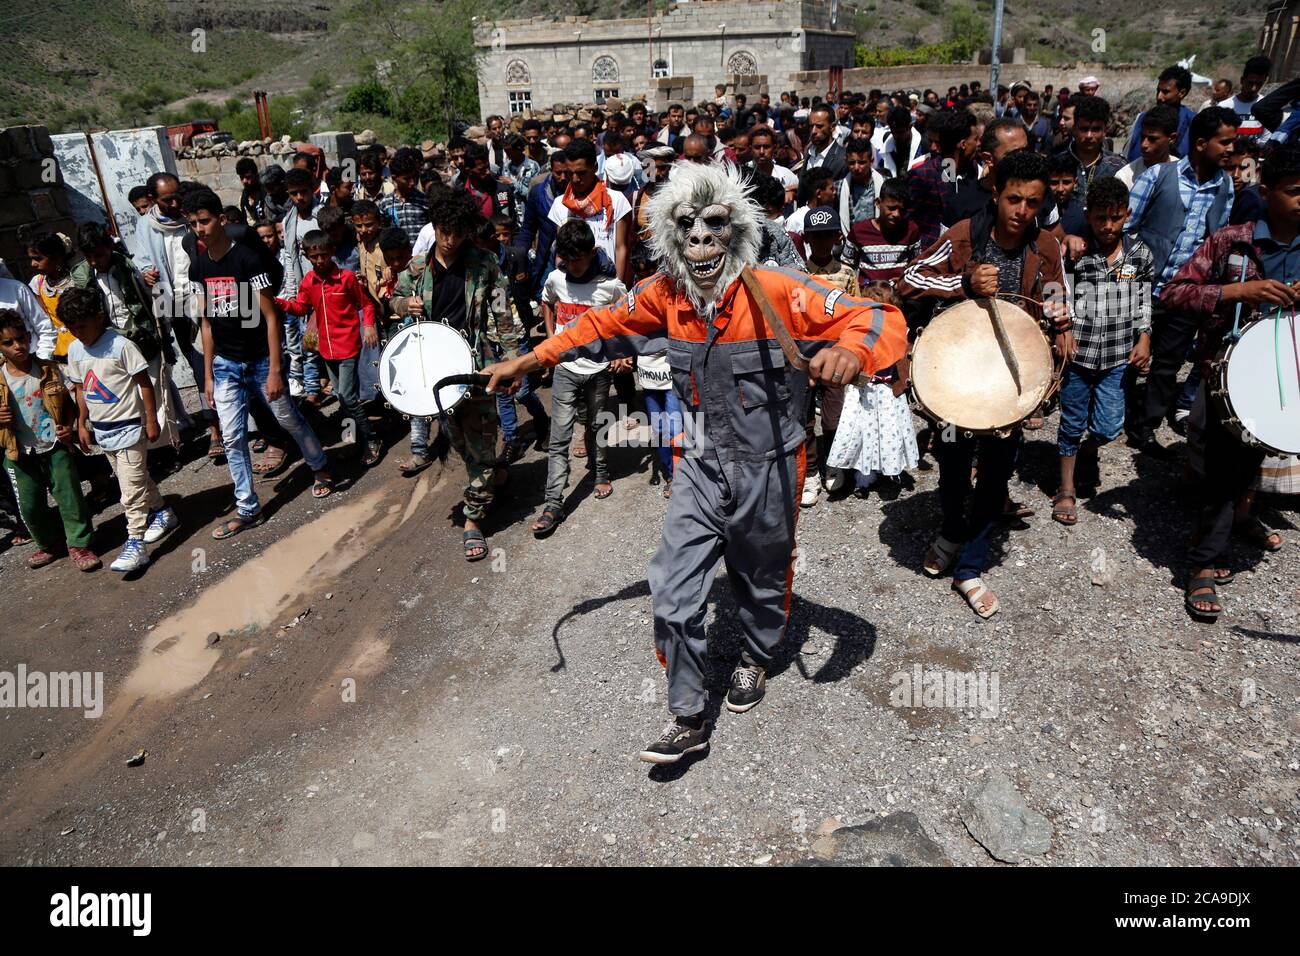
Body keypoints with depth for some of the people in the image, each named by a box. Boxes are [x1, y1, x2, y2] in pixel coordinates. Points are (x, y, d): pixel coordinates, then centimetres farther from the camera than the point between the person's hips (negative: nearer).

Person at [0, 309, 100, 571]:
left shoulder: (49, 370, -3)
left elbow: (68, 403, 6)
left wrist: (68, 427, -10)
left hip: (55, 446, -1)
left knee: (69, 495, 1)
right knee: (29, 505, 10)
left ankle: (78, 545, 15)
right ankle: (50, 544, 30)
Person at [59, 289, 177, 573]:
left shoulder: (120, 345, -16)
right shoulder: (74, 350, 4)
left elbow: (144, 383, -12)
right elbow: (81, 388, 13)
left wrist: (151, 420, -12)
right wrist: (82, 424, 13)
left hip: (129, 427, -7)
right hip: (101, 429, 7)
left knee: (131, 489, -7)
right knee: (135, 479, 19)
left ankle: (135, 544, -4)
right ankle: (163, 512, 38)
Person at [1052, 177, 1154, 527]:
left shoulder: (1140, 254, 3)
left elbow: (1143, 302, 12)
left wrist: (1144, 339, 1)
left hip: (1118, 356, 2)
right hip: (1078, 353, -2)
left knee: (1108, 428, 3)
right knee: (1073, 424, 9)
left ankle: (1088, 452, 39)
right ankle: (1066, 489, 24)